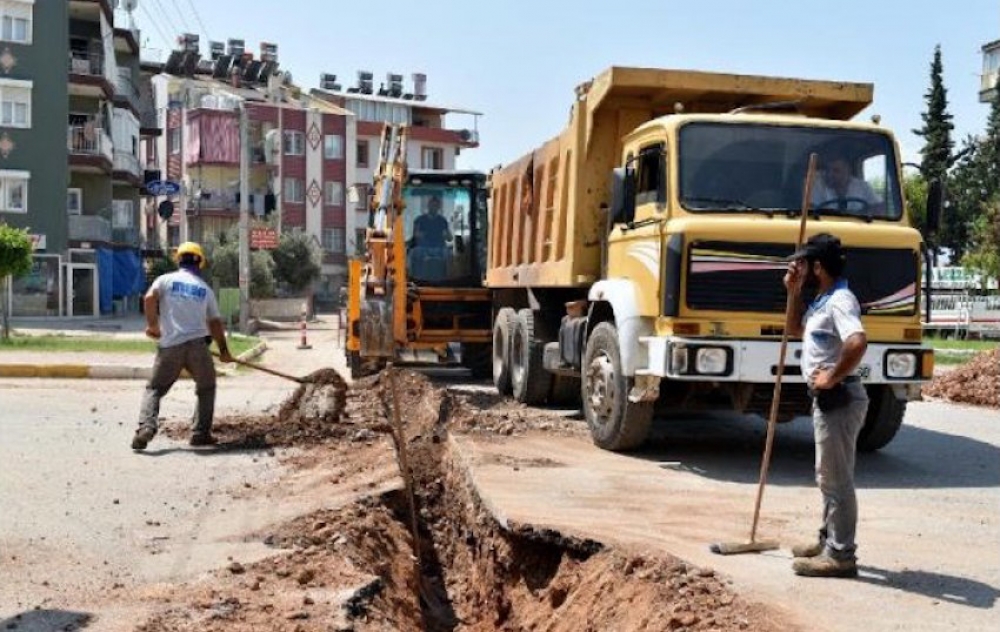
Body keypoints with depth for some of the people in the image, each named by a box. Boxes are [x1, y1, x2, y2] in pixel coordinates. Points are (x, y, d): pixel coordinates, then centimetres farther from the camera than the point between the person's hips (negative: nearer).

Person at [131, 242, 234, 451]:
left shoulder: (166, 280, 8)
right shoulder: (205, 288, 13)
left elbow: (149, 298, -12)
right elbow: (215, 323, 13)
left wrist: (152, 324, 1)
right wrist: (223, 351, 22)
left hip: (169, 345, -1)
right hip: (197, 343, 1)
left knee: (154, 388, 12)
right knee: (206, 388, 19)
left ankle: (146, 426, -10)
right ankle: (201, 433, 13)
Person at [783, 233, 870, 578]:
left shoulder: (840, 300, -19)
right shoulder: (821, 301, 13)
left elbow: (858, 342, -35)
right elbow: (795, 329, 28)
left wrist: (832, 377, -24)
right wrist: (794, 293, 13)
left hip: (839, 398, -11)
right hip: (827, 398, 11)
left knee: (837, 478, -4)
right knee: (828, 475, 20)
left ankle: (840, 555, 3)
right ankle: (829, 539, 33)